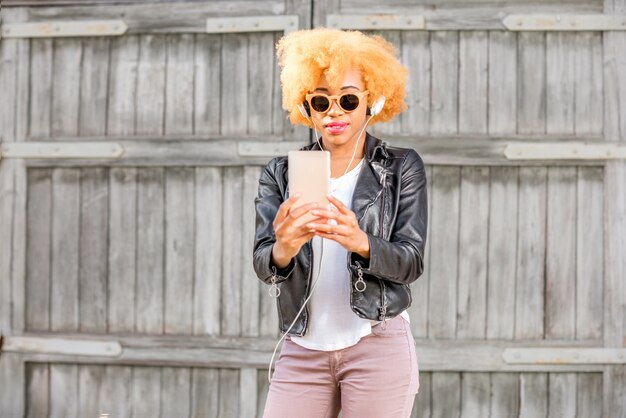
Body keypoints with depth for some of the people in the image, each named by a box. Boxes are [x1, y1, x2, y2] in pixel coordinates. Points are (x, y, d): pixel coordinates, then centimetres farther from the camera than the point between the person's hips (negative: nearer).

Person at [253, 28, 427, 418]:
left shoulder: (402, 167, 2)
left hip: (379, 348, -2)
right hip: (302, 350, 2)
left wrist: (360, 243, -26)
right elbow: (262, 263, -3)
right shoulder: (281, 173, 6)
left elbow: (412, 261, -5)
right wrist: (284, 249, -27)